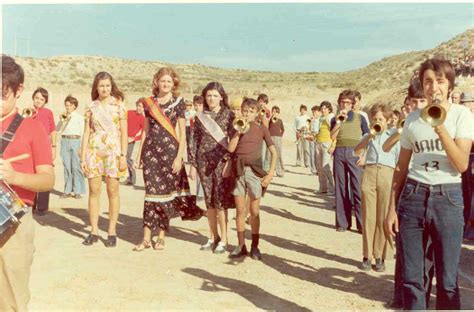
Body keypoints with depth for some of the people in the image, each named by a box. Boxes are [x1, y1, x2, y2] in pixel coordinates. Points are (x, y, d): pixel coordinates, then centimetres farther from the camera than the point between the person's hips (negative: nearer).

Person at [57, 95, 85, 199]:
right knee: (67, 167, 4)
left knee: (76, 166, -7)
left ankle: (78, 191, -2)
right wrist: (61, 120, -3)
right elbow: (58, 130, 10)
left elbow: (82, 133, 1)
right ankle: (67, 190, 10)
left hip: (75, 141, -3)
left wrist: (81, 147, -6)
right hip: (65, 141, 3)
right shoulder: (63, 116, 14)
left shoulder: (79, 117, 5)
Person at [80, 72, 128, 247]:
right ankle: (94, 231, 11)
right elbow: (87, 133, 9)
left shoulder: (118, 105, 3)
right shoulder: (91, 107, 9)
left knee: (113, 191, 0)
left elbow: (124, 132, 0)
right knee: (94, 190, 3)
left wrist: (123, 155, -7)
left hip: (113, 150, -2)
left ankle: (112, 231, 8)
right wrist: (83, 157, 3)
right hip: (94, 150, 2)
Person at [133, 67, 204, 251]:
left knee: (165, 192, 1)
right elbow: (146, 130, 15)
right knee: (151, 192, 1)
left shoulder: (178, 102, 1)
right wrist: (139, 153, 11)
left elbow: (182, 133, -1)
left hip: (170, 150, -2)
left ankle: (161, 236, 14)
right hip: (150, 150, 2)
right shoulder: (149, 102, 10)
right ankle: (146, 238, 5)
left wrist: (179, 157, -9)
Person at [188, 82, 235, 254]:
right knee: (209, 200, 9)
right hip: (204, 161, 4)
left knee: (221, 200, -3)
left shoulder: (228, 114, 0)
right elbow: (195, 141, 10)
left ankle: (223, 239, 7)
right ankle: (213, 237, 21)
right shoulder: (200, 116, 9)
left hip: (221, 161, -3)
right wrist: (193, 164, 6)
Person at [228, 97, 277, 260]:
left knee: (254, 211, 3)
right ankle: (241, 246, 16)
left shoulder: (261, 129, 4)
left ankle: (255, 247, 13)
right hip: (238, 171, 2)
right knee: (240, 210, 6)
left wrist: (270, 174, -5)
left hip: (255, 171, -2)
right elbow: (231, 149, -3)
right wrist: (238, 131, -9)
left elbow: (274, 152, 3)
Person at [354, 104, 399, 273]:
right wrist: (370, 136, -9)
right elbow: (357, 151, 0)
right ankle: (367, 255, 8)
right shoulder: (368, 136, 18)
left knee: (384, 218, 0)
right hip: (369, 174, 1)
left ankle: (380, 257, 9)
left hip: (388, 175, -1)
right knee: (368, 217, 0)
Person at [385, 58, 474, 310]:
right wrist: (392, 208, 6)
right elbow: (401, 168, 10)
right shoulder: (413, 119, 8)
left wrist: (440, 128, -20)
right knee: (411, 276, 7)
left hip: (447, 198, -2)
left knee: (447, 280, 4)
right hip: (412, 196, 3)